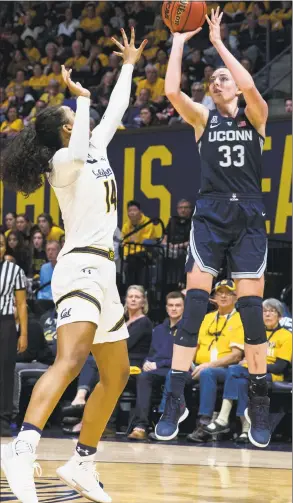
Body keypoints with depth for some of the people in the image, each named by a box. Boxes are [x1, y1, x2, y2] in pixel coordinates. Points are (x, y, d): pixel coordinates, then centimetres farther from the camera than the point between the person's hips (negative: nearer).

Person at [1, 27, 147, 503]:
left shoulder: (94, 148, 18)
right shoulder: (64, 160, -6)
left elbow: (115, 110, 34)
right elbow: (77, 151, -32)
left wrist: (129, 65, 40)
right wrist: (82, 98, -21)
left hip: (102, 270, 10)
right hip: (81, 266, -10)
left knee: (117, 374, 13)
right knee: (71, 359, -30)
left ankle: (82, 463, 18)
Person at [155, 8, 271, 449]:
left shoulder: (255, 116, 7)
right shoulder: (203, 119, 11)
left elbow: (250, 85, -15)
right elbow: (172, 91, -7)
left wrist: (218, 43, -10)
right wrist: (180, 41, -3)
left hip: (249, 216, -1)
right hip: (210, 213, 1)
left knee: (252, 308, -3)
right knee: (194, 303, -10)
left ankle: (259, 404, 6)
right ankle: (175, 399, -10)